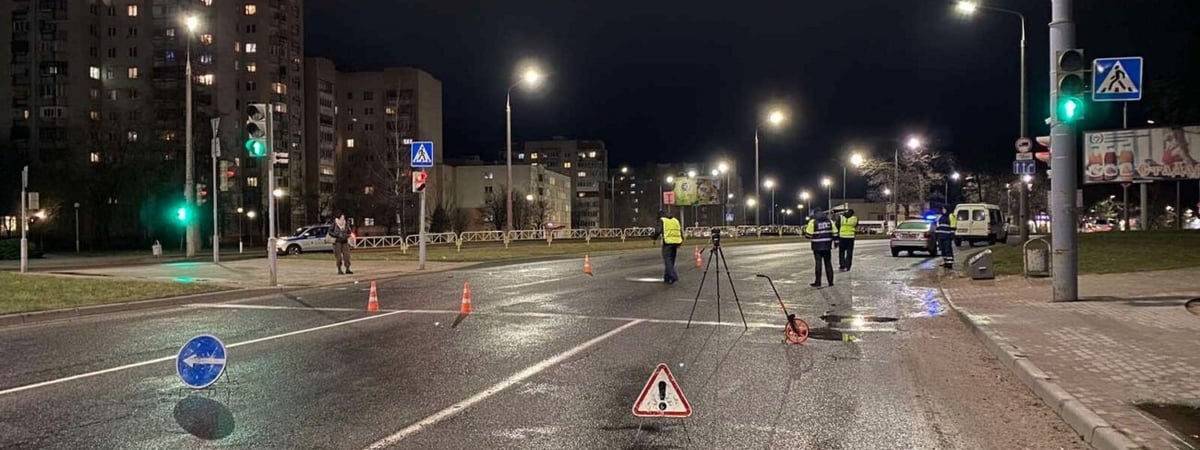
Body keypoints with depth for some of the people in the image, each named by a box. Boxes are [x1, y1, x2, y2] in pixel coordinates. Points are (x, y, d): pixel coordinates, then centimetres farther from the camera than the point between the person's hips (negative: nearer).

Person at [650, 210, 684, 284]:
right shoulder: (676, 220, 21)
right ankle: (667, 278, 19)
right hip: (676, 242, 6)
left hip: (668, 242, -6)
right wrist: (680, 242, 22)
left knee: (668, 260, -6)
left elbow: (658, 231, -9)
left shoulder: (662, 220, 3)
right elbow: (681, 231, 17)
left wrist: (654, 237, 6)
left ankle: (673, 276, -20)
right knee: (671, 260, 14)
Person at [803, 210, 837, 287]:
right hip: (827, 246, 3)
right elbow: (834, 233, 7)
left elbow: (808, 235, -8)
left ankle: (818, 282, 1)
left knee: (818, 263, 1)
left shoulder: (813, 222, -7)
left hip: (817, 246, -3)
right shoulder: (829, 221, 6)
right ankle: (830, 282, 15)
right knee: (828, 263, 11)